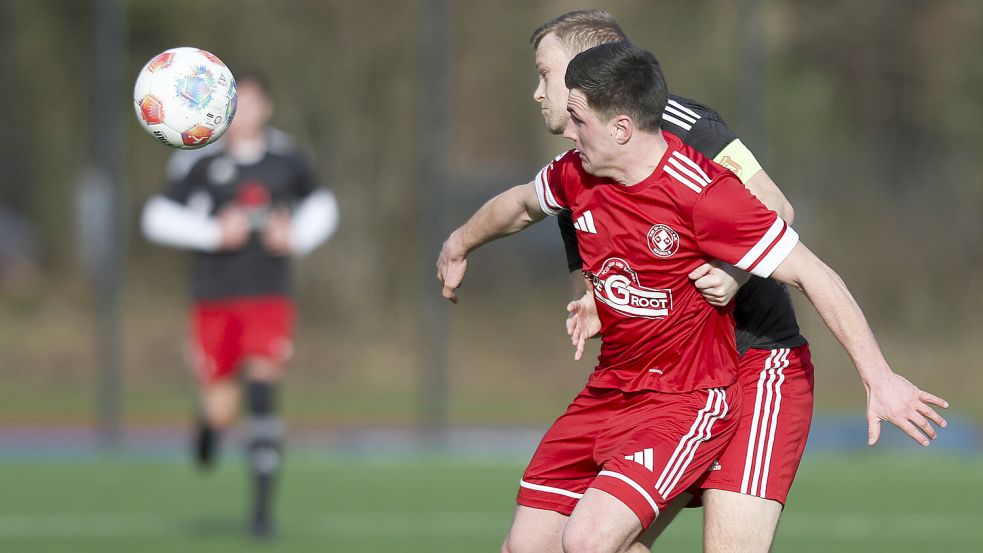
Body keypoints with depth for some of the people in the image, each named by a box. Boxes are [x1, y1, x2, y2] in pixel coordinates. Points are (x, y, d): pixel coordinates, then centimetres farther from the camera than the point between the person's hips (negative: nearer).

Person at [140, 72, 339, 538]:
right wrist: (214, 233, -15)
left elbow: (320, 204, 22)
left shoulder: (286, 159, 5)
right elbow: (157, 218, -4)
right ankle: (210, 421, 39)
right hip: (214, 301, -1)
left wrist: (297, 237, 2)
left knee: (263, 384, -17)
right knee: (222, 410, -3)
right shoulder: (202, 162, -3)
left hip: (269, 297, 1)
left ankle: (263, 508, -11)